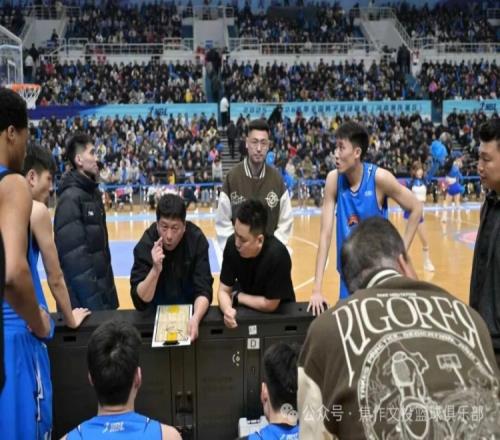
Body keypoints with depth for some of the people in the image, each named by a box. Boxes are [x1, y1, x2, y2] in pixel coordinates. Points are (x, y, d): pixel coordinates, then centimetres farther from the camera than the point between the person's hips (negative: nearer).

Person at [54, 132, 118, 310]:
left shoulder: (93, 190, 10)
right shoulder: (70, 198, -18)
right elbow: (74, 255, -23)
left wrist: (108, 282, 15)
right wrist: (92, 300, -23)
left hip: (103, 285, 9)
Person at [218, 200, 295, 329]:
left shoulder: (277, 255, -33)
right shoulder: (232, 243, -19)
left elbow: (269, 304, -23)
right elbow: (223, 290, -12)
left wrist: (237, 297, -11)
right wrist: (227, 310, -32)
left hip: (278, 312, -3)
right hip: (247, 309, 3)